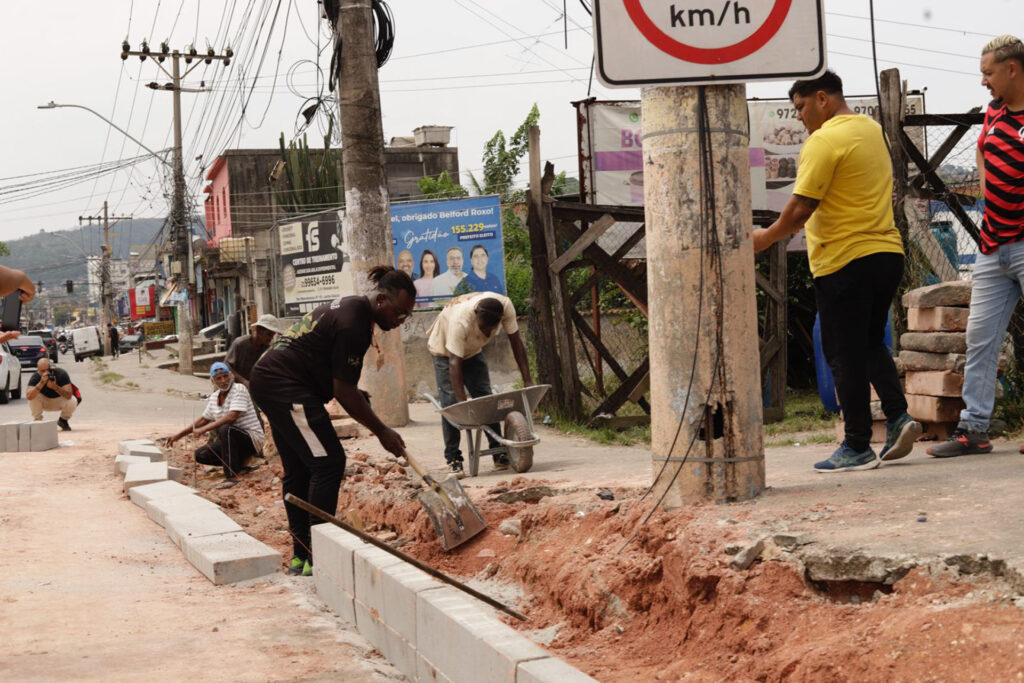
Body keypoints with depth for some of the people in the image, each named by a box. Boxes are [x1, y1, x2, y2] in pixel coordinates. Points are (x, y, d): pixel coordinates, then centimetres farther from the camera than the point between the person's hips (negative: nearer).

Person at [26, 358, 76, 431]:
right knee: (33, 396, -30)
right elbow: (28, 397, -39)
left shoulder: (61, 374, -27)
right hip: (43, 402, 1)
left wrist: (55, 387, -50)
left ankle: (63, 420, 2)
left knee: (72, 402, -31)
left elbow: (69, 395, -35)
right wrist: (41, 383, -49)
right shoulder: (35, 377, -24)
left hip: (59, 400, -1)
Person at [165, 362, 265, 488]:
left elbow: (232, 416, -28)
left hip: (252, 438, -8)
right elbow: (204, 419, 22)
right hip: (230, 440, 8)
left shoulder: (239, 389, -15)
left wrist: (204, 429, -25)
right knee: (200, 455, -1)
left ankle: (231, 476, -35)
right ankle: (239, 463, 12)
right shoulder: (214, 397, 8)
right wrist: (178, 435, 21)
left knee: (226, 429, -36)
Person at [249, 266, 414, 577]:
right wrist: (381, 431, -10)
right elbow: (344, 392, -17)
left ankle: (300, 556, 18)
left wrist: (357, 396, 13)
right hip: (286, 390, -11)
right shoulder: (353, 325, -19)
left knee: (298, 469, 13)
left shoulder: (350, 307, 13)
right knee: (328, 463, -11)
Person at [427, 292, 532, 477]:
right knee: (451, 403, -14)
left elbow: (516, 343, -18)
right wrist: (463, 403, -45)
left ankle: (499, 453, 1)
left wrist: (527, 381, -20)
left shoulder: (505, 306, -30)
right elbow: (455, 364, -41)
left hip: (472, 351, 5)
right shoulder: (460, 320, -43)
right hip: (444, 350, -4)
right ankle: (453, 459, -9)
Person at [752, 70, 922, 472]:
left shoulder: (824, 142, -14)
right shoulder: (872, 130, 14)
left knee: (846, 356, 0)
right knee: (871, 344, 21)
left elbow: (800, 209, -18)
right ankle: (898, 416, 5)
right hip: (887, 252, 8)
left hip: (845, 261, -8)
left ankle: (858, 447, 5)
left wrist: (766, 238, -2)